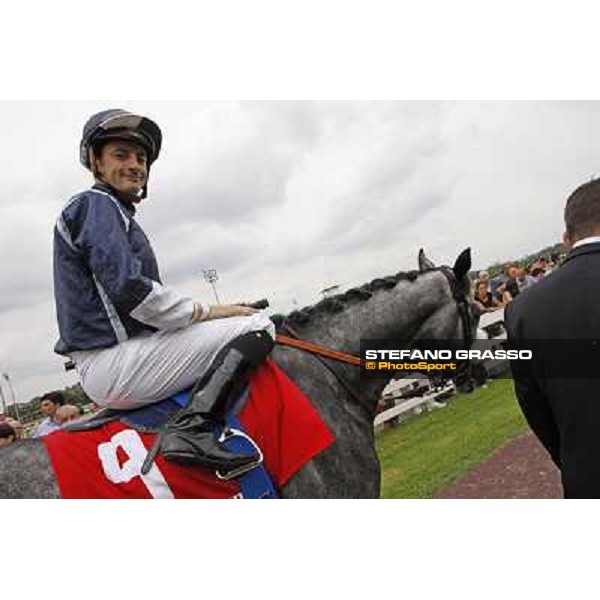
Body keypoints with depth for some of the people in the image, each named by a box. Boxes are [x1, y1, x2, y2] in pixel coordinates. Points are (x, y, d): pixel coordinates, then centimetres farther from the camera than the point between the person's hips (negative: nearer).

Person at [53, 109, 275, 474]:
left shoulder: (108, 211, 24)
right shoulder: (97, 204, -7)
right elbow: (130, 291, -21)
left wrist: (204, 316, 14)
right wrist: (208, 312, -11)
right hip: (117, 363, -10)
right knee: (257, 326, -16)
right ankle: (193, 427, -27)